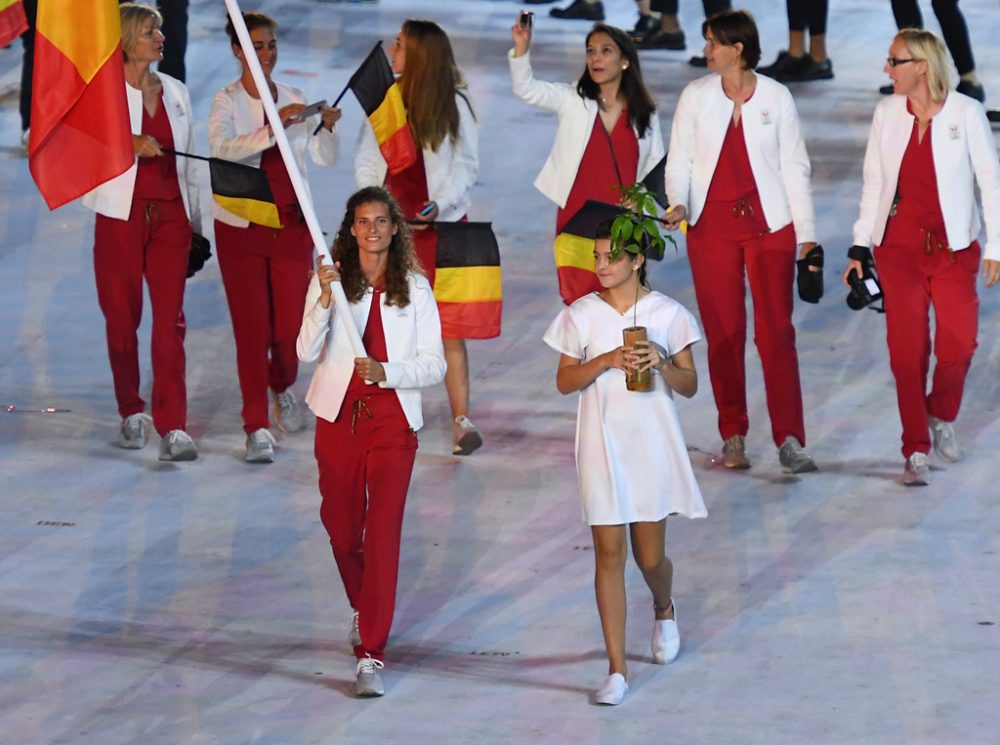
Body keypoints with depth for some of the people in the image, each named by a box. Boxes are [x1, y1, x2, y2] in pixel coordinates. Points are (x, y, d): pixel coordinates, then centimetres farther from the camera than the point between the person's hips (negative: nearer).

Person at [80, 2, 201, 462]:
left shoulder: (175, 92, 14)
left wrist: (195, 224, 18)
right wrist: (128, 143, -26)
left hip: (170, 215, 3)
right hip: (121, 214, -3)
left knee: (171, 319, -7)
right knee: (122, 317, 4)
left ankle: (172, 427, -12)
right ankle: (131, 414, 22)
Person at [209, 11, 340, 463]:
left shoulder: (294, 100, 7)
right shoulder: (227, 103, -4)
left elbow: (325, 159, 3)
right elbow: (222, 148, -24)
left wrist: (327, 128, -17)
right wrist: (273, 128, -35)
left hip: (291, 223, 3)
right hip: (242, 225, -3)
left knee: (293, 325, 3)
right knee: (252, 328, -4)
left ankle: (283, 388, 36)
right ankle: (257, 427, 3)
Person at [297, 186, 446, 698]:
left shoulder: (415, 288, 2)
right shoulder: (330, 280, -1)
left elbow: (434, 364, 0)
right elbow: (307, 352, -11)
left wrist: (386, 371, -18)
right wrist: (325, 299, -25)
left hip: (392, 421, -1)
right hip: (338, 419, 1)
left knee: (383, 535, -10)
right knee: (342, 530, 12)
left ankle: (371, 656, -11)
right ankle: (365, 610, 43)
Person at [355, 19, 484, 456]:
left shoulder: (454, 105, -1)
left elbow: (467, 166, 0)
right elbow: (366, 161, 9)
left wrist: (439, 205, -15)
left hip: (441, 224, -2)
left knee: (449, 322, -5)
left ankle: (461, 420, -5)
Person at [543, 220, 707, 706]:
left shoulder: (667, 314, -2)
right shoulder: (581, 315, 1)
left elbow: (690, 386, 1)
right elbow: (564, 381, 2)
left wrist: (661, 364, -20)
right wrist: (606, 361, -15)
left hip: (653, 445, 0)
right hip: (603, 444, 0)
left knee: (649, 555, 7)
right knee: (609, 551, -5)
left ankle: (663, 611, 44)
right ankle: (617, 669, -4)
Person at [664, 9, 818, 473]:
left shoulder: (775, 96, 1)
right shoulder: (696, 96, 4)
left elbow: (794, 165, 4)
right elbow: (679, 160, 6)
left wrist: (805, 232, 2)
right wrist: (678, 203, -13)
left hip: (769, 225, -1)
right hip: (712, 226, 2)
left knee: (777, 331, -7)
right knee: (723, 334, 3)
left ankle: (789, 440, -10)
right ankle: (733, 438, 11)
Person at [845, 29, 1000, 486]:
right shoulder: (887, 114, 5)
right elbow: (874, 183, 11)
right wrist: (860, 247, 8)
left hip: (952, 246, -2)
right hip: (899, 245, 2)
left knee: (958, 343, -10)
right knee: (907, 348, -4)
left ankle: (941, 416, 19)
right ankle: (916, 452, 2)